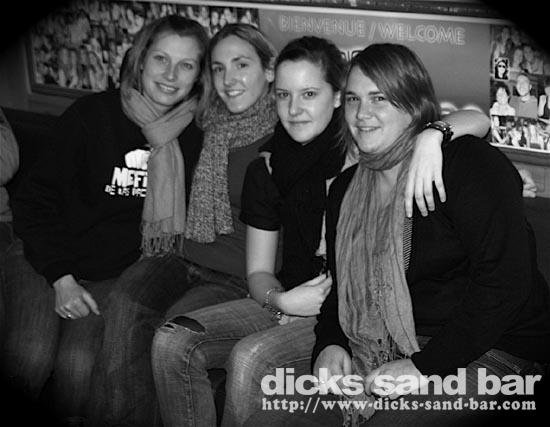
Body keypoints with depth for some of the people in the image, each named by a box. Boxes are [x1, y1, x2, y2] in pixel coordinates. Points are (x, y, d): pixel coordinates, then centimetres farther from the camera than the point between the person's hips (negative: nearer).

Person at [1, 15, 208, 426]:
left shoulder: (195, 135, 3)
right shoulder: (93, 114, -3)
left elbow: (185, 221, 10)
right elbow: (36, 199, -2)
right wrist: (60, 278, -12)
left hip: (122, 271, 1)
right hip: (47, 260, -1)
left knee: (79, 363, -24)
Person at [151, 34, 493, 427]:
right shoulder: (265, 171, 7)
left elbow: (477, 121, -15)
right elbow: (259, 272, 10)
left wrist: (429, 138, -36)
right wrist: (281, 299, -12)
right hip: (288, 301, 5)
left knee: (249, 357, -30)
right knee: (172, 342, -14)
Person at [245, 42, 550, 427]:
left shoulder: (466, 162, -10)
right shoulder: (346, 189, 13)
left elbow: (505, 282, -19)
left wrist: (425, 365, -21)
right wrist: (329, 345, 0)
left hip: (487, 351, -6)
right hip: (378, 364, 6)